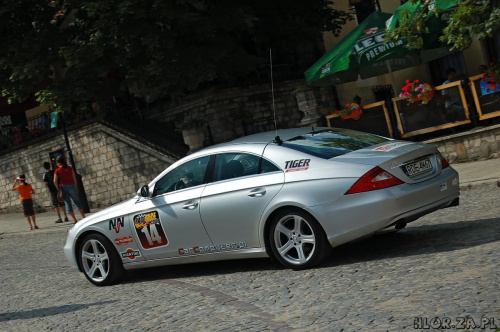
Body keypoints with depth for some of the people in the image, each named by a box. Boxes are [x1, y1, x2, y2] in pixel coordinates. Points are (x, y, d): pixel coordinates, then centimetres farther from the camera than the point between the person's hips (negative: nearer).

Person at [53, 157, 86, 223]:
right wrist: (76, 187, 10)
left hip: (63, 187, -1)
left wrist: (58, 189, 1)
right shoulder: (70, 168, 5)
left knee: (68, 203, 6)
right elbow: (74, 178, 3)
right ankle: (83, 217, 6)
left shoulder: (57, 171, -1)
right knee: (77, 202, 10)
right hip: (71, 186, 1)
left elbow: (55, 181, -8)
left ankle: (74, 219, 1)